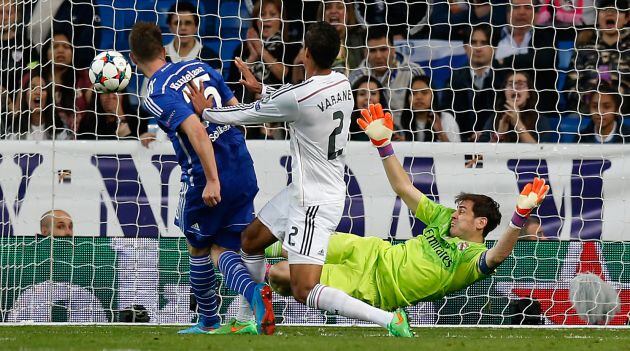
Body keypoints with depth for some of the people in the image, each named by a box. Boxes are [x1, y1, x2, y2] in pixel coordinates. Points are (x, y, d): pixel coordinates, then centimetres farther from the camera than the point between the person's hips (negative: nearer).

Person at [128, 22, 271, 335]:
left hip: (205, 179, -6)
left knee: (198, 248, 19)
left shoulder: (157, 96, -13)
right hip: (244, 170, 6)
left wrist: (212, 180, -24)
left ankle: (209, 321, 29)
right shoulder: (199, 67, 9)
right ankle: (254, 292, -18)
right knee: (221, 249, 11)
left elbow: (197, 131, -25)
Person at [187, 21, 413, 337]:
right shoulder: (342, 83, -1)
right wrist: (260, 88, 28)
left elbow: (248, 115, -8)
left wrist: (206, 111, 9)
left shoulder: (297, 96, -25)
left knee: (303, 292, -14)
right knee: (251, 241, 25)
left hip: (314, 203, -10)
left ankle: (390, 320, -20)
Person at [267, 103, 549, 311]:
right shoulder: (444, 219, 6)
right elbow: (404, 189, 11)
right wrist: (383, 144, 4)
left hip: (374, 285, -6)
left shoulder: (474, 258, -17)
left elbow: (499, 254, -39)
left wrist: (520, 215, -54)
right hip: (377, 253, 6)